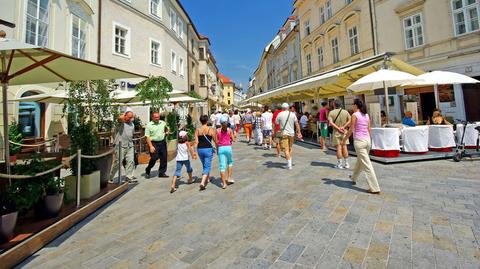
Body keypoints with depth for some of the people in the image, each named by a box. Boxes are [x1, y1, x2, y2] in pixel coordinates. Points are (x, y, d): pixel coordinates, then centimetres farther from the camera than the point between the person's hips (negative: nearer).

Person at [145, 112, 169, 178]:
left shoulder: (163, 123, 8)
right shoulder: (149, 125, -5)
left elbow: (166, 129, 27)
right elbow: (147, 137, -8)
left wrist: (166, 132, 3)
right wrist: (151, 146, -16)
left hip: (162, 142, 5)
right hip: (154, 143, -4)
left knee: (164, 158, 5)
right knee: (154, 158, -6)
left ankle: (162, 173, 18)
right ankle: (147, 171, 18)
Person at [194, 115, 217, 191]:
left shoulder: (197, 130, -2)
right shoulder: (211, 130, -7)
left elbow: (196, 142, -9)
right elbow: (215, 141, -2)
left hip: (200, 150, 4)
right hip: (208, 149, -3)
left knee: (204, 165, 24)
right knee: (207, 166, 1)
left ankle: (207, 178, 42)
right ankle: (202, 182, -15)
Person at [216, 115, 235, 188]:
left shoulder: (217, 130, -1)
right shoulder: (229, 130, -4)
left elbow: (216, 141, -1)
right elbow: (232, 139, 0)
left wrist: (217, 149, 13)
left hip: (220, 148, 0)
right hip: (228, 147, 0)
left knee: (222, 166, 3)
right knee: (230, 162, 25)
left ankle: (224, 183, 3)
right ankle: (229, 178, 19)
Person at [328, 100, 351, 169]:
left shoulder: (331, 112, -5)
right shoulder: (345, 112, 3)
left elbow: (330, 122, -16)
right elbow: (350, 121, -7)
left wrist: (338, 128, -12)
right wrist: (343, 127, -10)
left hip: (336, 132, -2)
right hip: (344, 132, 2)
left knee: (339, 148, 1)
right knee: (344, 147, 7)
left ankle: (339, 164, 6)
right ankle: (346, 164, 11)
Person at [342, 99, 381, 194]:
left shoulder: (355, 115, -10)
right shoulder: (366, 115, 10)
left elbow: (351, 130, -12)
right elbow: (369, 129, 12)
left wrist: (344, 139, 0)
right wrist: (369, 140, 21)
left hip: (359, 141, -8)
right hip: (367, 140, 8)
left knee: (367, 165, -5)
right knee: (359, 161, 23)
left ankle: (375, 188, -2)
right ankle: (354, 178, 43)